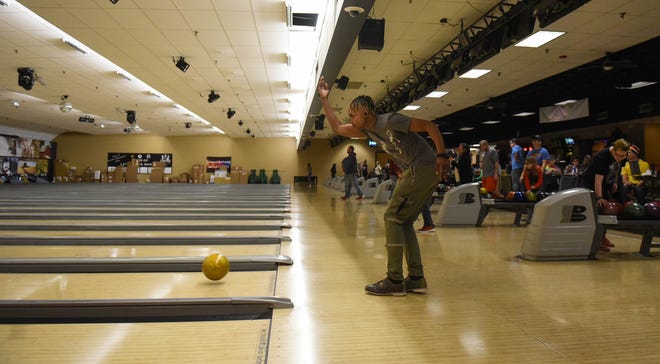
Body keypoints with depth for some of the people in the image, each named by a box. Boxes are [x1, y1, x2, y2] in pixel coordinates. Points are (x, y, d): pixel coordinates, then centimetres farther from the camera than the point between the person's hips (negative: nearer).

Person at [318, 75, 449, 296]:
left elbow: (430, 126, -14)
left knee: (392, 217, -8)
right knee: (405, 222, 10)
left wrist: (442, 155, -23)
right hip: (415, 172, 10)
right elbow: (337, 129, 22)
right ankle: (416, 279, 13)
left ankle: (395, 281, -5)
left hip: (423, 169, -10)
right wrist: (324, 100, 19)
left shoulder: (390, 121, -12)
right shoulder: (368, 130, 14)